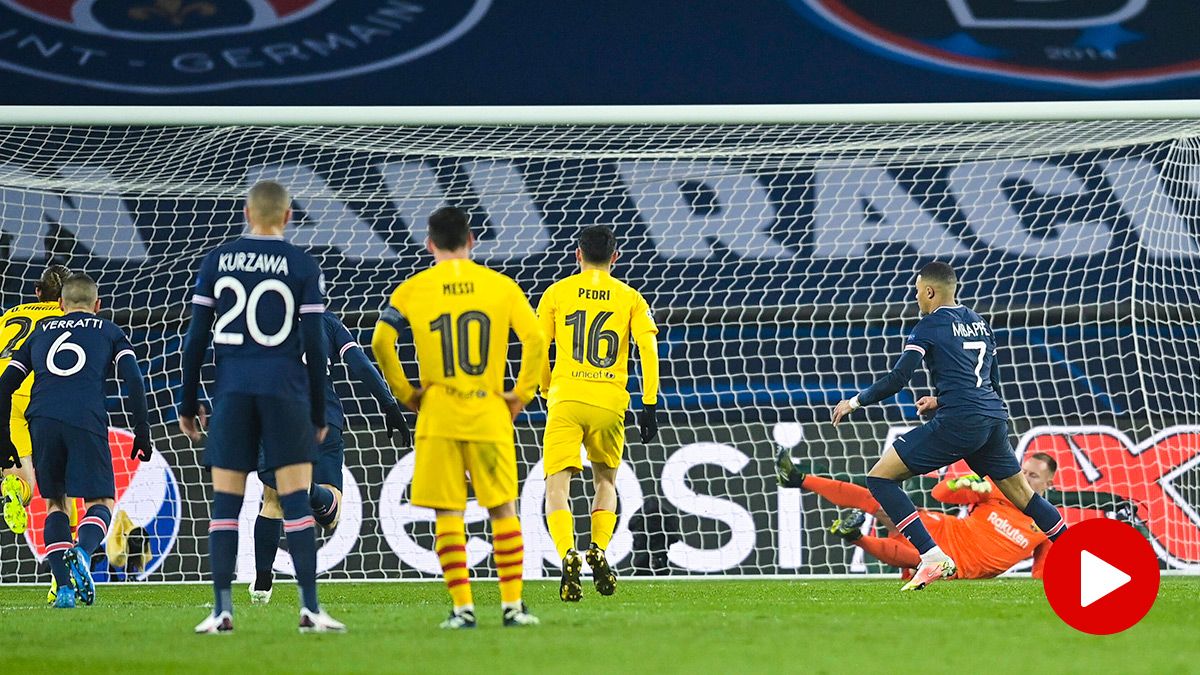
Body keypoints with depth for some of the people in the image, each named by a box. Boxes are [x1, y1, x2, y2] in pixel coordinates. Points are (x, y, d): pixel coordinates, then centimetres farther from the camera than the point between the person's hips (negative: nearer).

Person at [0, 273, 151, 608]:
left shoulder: (41, 331, 27)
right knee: (101, 502, 5)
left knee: (55, 502, 15)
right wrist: (142, 429, 5)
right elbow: (132, 378, 6)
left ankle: (64, 586, 0)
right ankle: (82, 551, -27)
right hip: (87, 420, -2)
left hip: (42, 418, 2)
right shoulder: (109, 332, 21)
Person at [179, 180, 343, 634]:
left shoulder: (216, 261, 6)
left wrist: (188, 404, 12)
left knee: (225, 503, 4)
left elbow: (196, 337, 5)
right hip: (285, 390, -1)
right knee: (296, 501, -1)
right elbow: (315, 345, -1)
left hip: (232, 391, 1)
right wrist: (319, 413, 6)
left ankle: (222, 610, 0)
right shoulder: (303, 267, 1)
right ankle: (309, 608, -6)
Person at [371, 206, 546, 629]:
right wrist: (521, 395, 3)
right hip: (490, 414, 0)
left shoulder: (413, 289, 2)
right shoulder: (501, 286, 4)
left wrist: (405, 394, 3)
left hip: (437, 416, 0)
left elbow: (381, 342, -6)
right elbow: (535, 339, -5)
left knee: (448, 514, 3)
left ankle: (463, 607, -2)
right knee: (503, 510, 7)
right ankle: (512, 605, 3)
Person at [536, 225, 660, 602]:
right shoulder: (630, 298, 10)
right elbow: (648, 347, -2)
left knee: (557, 487, -4)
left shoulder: (557, 293, 9)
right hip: (610, 402, 1)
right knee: (606, 482, 22)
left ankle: (568, 555, -28)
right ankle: (599, 550, 0)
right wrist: (649, 406, -1)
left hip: (565, 400, -1)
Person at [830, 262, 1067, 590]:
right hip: (994, 420, 7)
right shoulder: (980, 324, 21)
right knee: (1022, 494, 21)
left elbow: (898, 378, -8)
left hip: (957, 424, -7)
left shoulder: (930, 326, 0)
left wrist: (856, 402, 5)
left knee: (880, 477, -3)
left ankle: (932, 556, -14)